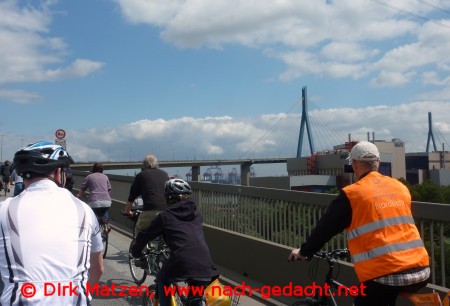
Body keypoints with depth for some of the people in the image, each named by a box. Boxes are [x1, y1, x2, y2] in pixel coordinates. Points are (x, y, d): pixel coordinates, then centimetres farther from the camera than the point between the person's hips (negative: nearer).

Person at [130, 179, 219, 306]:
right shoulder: (196, 214, 23)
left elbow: (144, 235, 19)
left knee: (162, 280, 29)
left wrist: (135, 252, 38)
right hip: (205, 266, 4)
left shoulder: (165, 215, 12)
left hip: (182, 263, -3)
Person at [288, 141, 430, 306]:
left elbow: (325, 228, 2)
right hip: (421, 272, 6)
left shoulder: (352, 194, -4)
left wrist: (303, 251, 19)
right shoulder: (401, 188, 13)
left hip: (386, 276, -6)